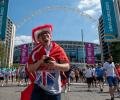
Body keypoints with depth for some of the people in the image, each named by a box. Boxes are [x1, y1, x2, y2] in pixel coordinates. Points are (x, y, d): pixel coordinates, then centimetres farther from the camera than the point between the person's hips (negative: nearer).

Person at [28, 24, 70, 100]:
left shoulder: (58, 49, -1)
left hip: (55, 90, 0)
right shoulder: (36, 52, 2)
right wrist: (40, 61, -17)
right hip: (39, 88, 0)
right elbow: (30, 69, 0)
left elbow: (67, 67, -2)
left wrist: (56, 65, -22)